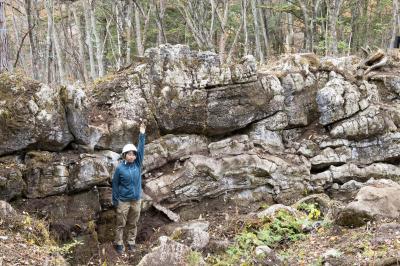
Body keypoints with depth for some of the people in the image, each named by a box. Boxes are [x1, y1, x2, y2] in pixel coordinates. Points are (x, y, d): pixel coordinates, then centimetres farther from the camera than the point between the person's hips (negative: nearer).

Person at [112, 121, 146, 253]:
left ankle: (131, 243, 23)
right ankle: (119, 243, 16)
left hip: (136, 200, 3)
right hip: (123, 201, -3)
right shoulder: (120, 168, -9)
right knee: (121, 224, 5)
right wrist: (115, 200, -1)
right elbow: (115, 184, -2)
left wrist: (142, 134, -20)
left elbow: (141, 149, -11)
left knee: (133, 224, 12)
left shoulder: (137, 164, -2)